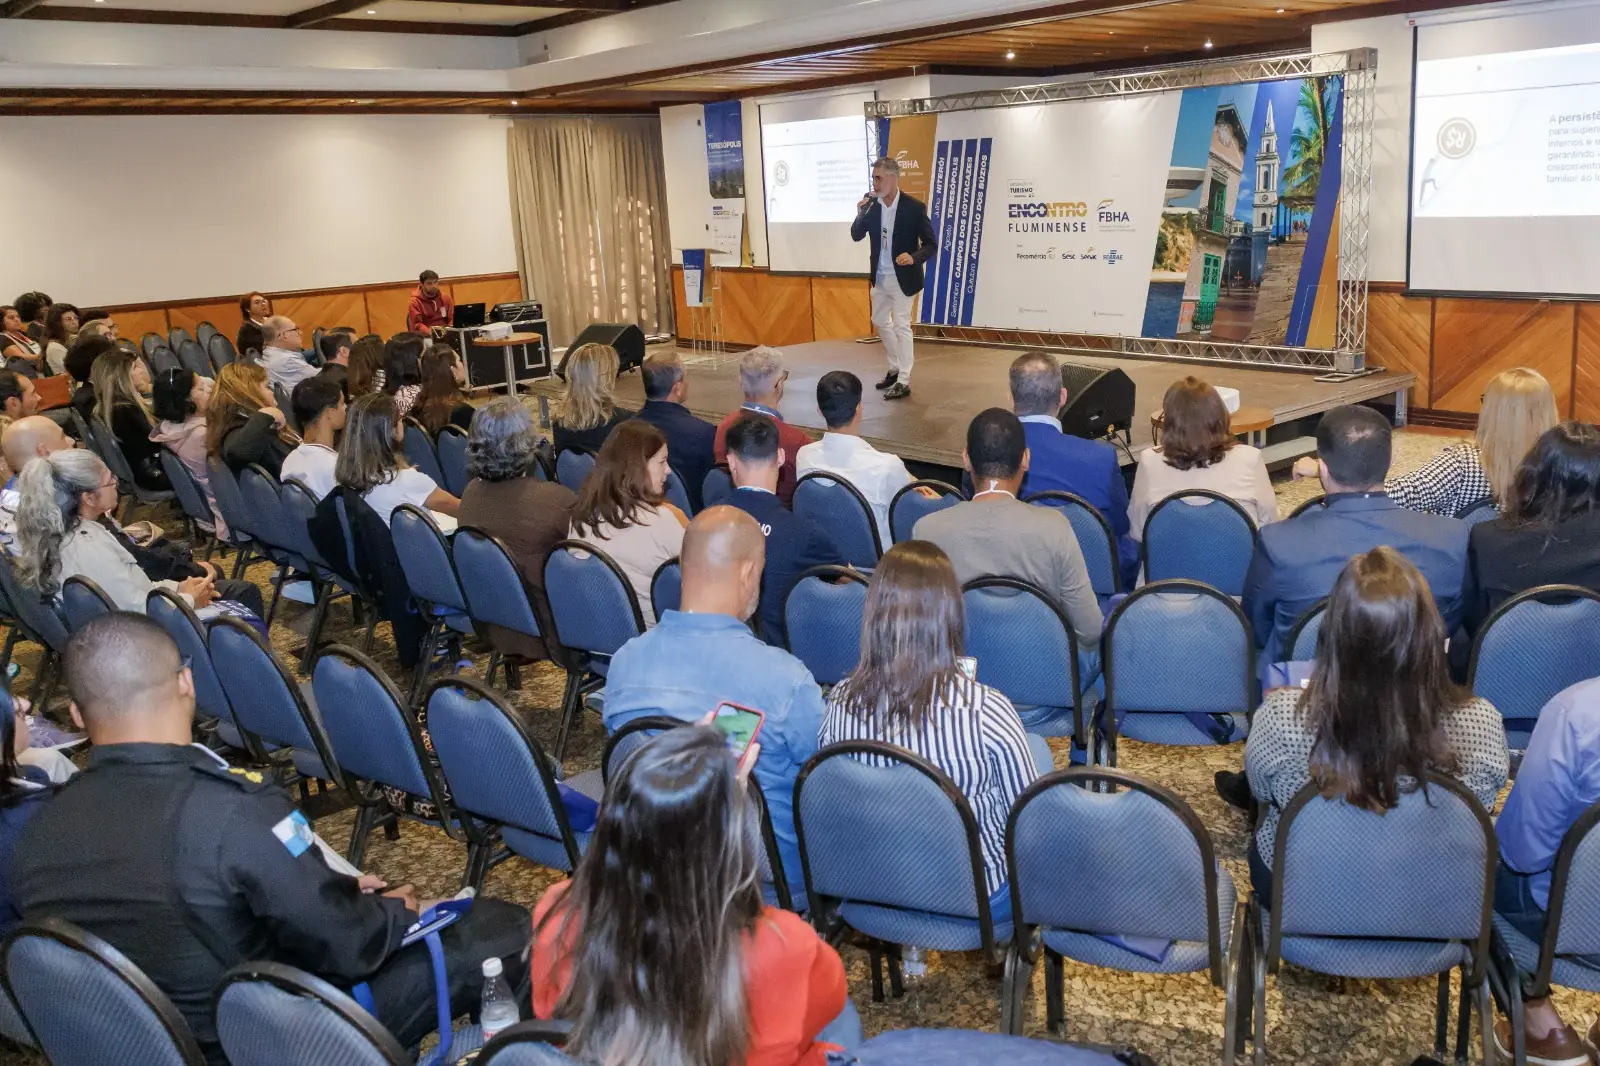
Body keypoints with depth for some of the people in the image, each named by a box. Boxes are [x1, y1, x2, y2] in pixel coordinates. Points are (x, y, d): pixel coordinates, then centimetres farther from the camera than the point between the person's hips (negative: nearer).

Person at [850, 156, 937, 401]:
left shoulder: (914, 207, -16)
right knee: (880, 322, 18)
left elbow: (931, 244, -12)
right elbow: (856, 236, 0)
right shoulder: (871, 204, -4)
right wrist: (860, 215, -19)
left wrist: (914, 257, -31)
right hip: (879, 277, 6)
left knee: (901, 326, -3)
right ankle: (895, 368, 35)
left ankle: (904, 381, 4)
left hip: (902, 278, -6)